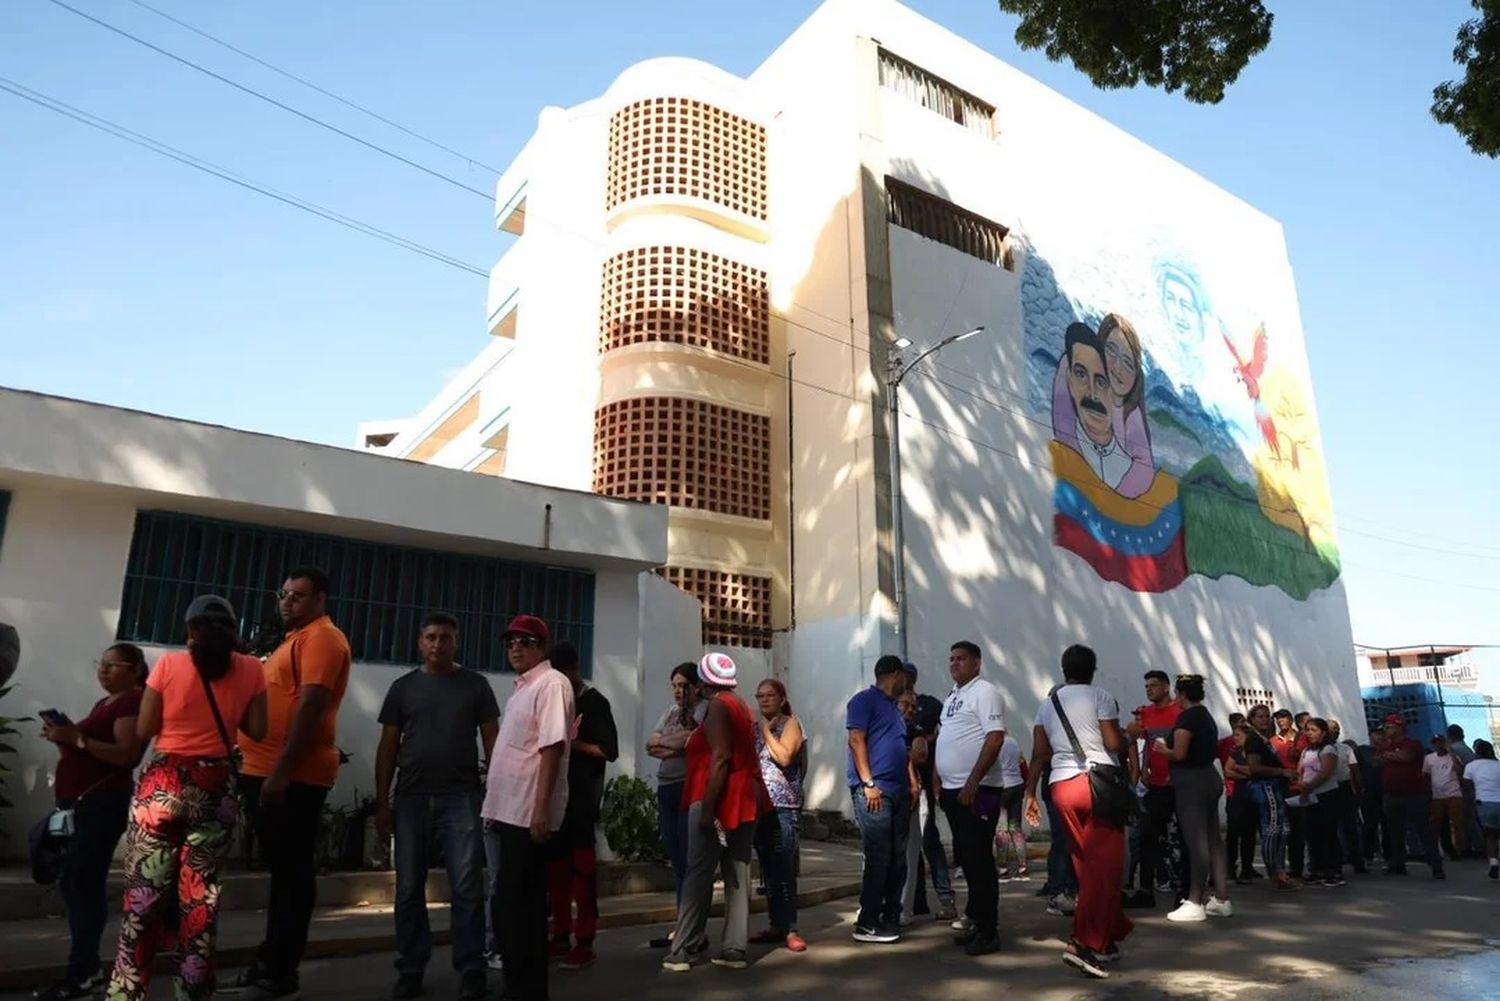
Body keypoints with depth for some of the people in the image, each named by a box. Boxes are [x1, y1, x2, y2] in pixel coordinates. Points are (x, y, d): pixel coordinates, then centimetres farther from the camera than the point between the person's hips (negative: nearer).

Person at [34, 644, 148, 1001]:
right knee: (73, 883, 9)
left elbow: (127, 755, -21)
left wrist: (76, 738, -23)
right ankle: (88, 967, 16)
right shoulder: (104, 703, 21)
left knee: (85, 883, -10)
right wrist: (63, 738, 6)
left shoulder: (133, 702, -9)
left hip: (103, 803, -10)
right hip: (80, 801, 10)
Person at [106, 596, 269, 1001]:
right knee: (201, 895, 9)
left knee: (144, 892, 8)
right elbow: (256, 731, 1)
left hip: (161, 784, -1)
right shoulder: (251, 670, -2)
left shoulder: (168, 663, -4)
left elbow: (143, 731, 0)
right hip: (216, 789, 1)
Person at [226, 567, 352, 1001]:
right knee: (282, 871, 16)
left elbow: (310, 708, -20)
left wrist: (281, 772, -24)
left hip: (293, 777, -10)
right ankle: (271, 964, 25)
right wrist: (265, 770, 18)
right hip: (264, 772, 10)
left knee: (292, 873, -1)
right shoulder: (297, 638, 21)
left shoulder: (322, 637, -10)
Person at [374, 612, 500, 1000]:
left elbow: (491, 740, 5)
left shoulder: (476, 685, 5)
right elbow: (388, 746, 8)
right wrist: (382, 801, 3)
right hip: (411, 798, 2)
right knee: (409, 889, 8)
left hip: (462, 797, -2)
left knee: (467, 889, -3)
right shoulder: (403, 687, 8)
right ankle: (410, 969, 20)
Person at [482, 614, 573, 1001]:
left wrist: (541, 807, -25)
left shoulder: (551, 683, -11)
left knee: (518, 906, -4)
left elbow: (553, 746, -19)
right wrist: (497, 805, 19)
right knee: (513, 903, 15)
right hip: (511, 809, 9)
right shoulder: (522, 687, 18)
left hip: (529, 812, -9)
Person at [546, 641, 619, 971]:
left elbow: (609, 751, -10)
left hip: (582, 798, -7)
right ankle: (561, 937, 18)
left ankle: (585, 943, 0)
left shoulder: (594, 702, -4)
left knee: (582, 867, -4)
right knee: (557, 865, 9)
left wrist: (573, 743, -13)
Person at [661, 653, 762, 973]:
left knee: (698, 873, -3)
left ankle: (684, 950, 0)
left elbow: (721, 758, -18)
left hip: (720, 799, -8)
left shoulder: (717, 706, -8)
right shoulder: (741, 706, 16)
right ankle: (734, 949, 7)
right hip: (744, 799, 8)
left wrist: (707, 807, -20)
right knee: (738, 875, 6)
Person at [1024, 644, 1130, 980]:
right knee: (1106, 864, -5)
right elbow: (1114, 743, -8)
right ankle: (1085, 942, -13)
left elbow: (1039, 754, 10)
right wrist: (1128, 736, 13)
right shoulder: (1100, 696, 0)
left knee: (1087, 864, 14)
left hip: (1061, 786, 6)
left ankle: (1108, 937, 24)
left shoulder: (1047, 704, 15)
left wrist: (1030, 794, 12)